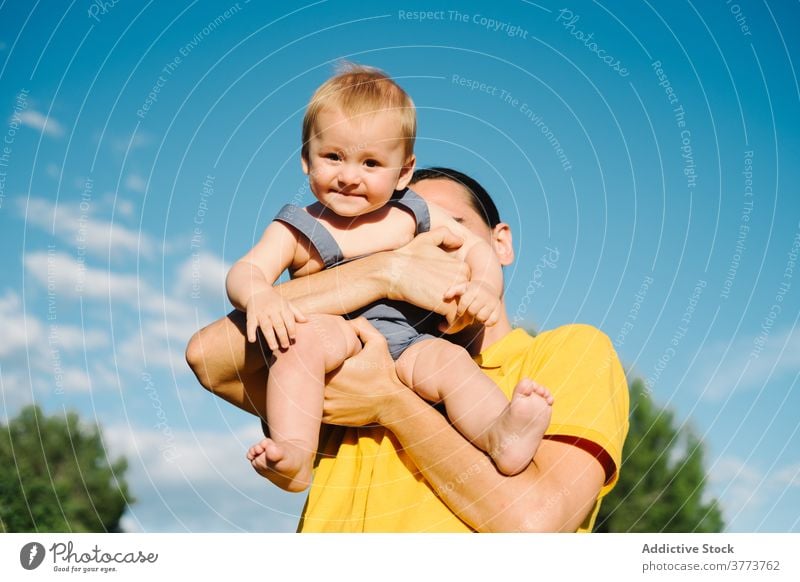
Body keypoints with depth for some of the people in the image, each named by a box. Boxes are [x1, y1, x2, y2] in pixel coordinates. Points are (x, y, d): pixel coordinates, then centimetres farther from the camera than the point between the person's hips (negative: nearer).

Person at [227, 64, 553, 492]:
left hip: (408, 348, 2)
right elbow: (245, 270, -7)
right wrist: (258, 295, -32)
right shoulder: (297, 230, 4)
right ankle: (294, 455, -40)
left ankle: (501, 434, -50)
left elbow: (477, 248, 13)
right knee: (299, 337, -31)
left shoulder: (414, 216, 11)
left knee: (449, 359, -27)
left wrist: (485, 287, -10)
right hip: (337, 339, -2)